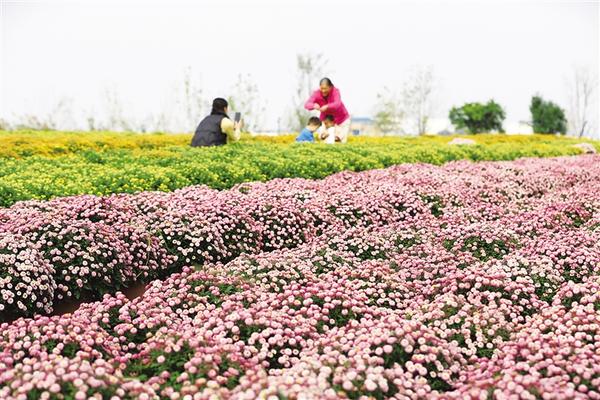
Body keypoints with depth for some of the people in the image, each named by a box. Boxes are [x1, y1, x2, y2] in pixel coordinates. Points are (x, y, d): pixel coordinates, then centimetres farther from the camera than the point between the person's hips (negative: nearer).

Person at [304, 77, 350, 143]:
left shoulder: (335, 91, -26)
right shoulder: (316, 93, -21)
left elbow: (337, 104, -42)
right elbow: (306, 104, -31)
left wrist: (327, 106, -63)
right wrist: (314, 105, -55)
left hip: (341, 118, -2)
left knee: (343, 141, -2)